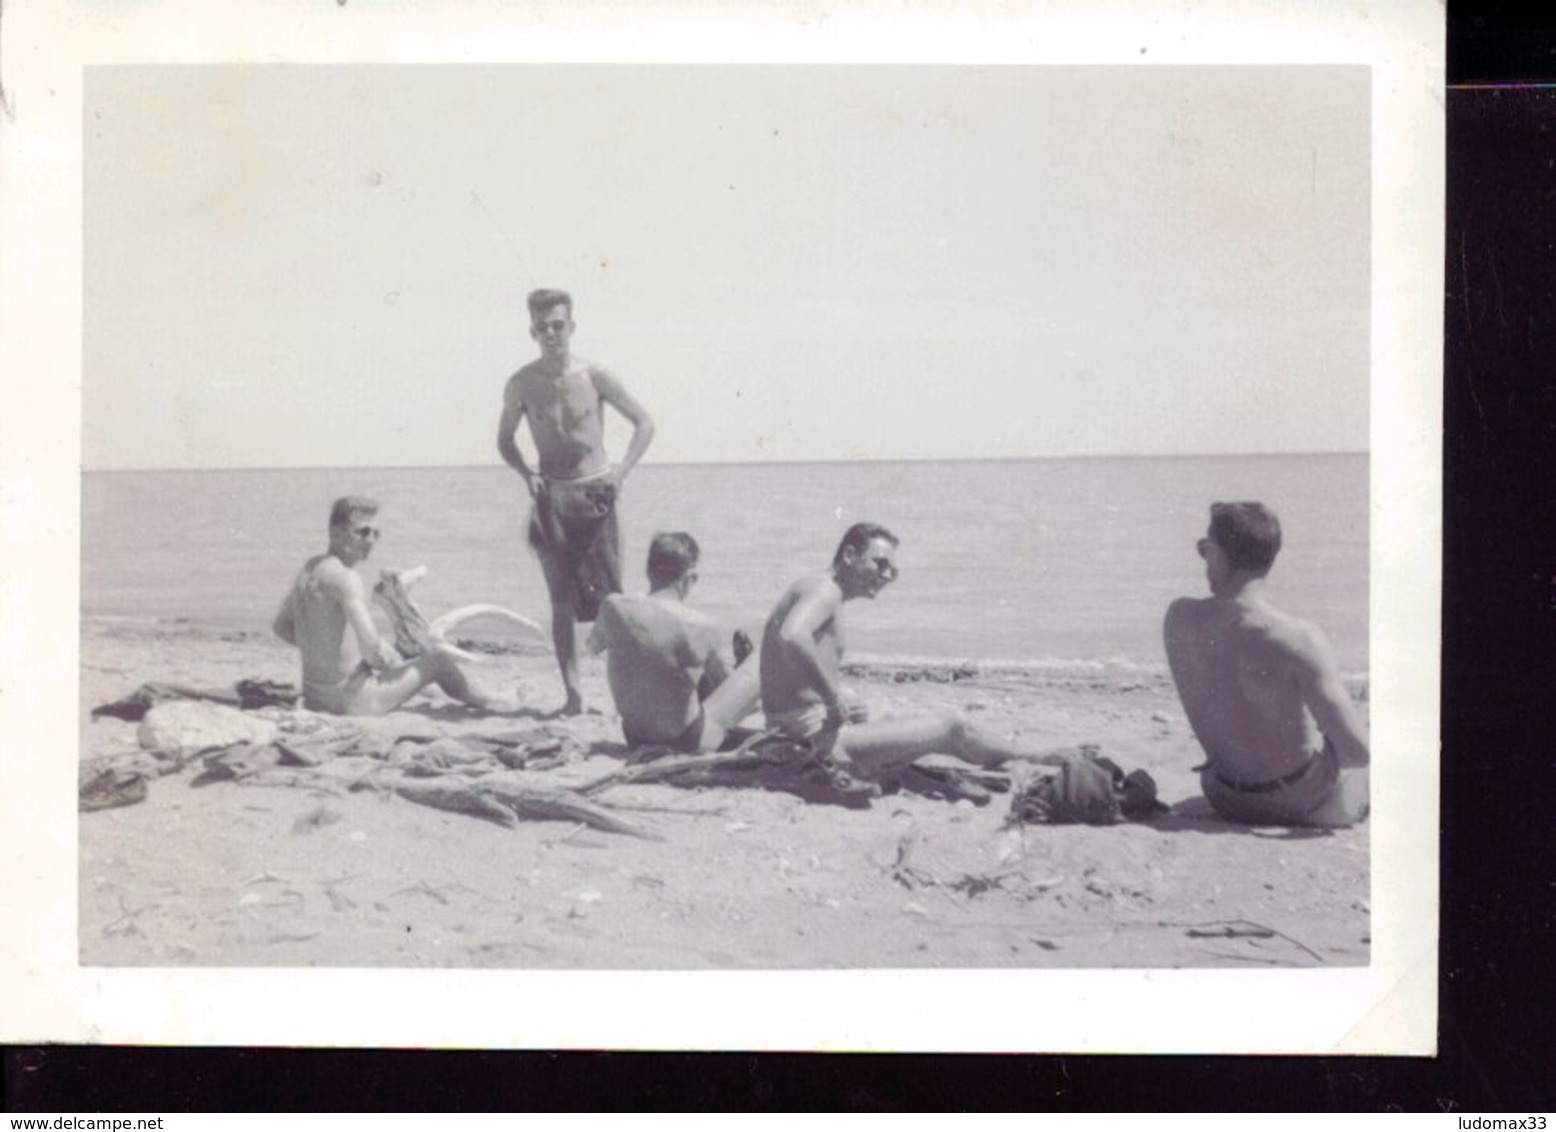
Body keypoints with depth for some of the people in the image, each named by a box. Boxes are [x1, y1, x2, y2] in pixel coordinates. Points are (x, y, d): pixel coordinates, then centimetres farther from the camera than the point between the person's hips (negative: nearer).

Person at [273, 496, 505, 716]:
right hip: (351, 701, -9)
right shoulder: (346, 578, -21)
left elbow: (281, 627, 17)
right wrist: (380, 659, -8)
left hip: (314, 699, 9)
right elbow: (370, 642, -30)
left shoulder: (309, 568, 7)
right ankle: (478, 702, 34)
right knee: (438, 659, 9)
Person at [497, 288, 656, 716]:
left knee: (609, 599, -4)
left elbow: (645, 424, 4)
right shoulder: (521, 385, 0)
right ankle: (572, 693, 5)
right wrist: (525, 473, -3)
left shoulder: (595, 377, -4)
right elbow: (505, 440, 15)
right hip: (551, 500, 1)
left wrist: (622, 470, -8)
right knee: (562, 602, 0)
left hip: (595, 496, -1)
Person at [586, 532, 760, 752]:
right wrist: (740, 661, 18)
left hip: (634, 736, 5)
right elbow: (722, 682, -3)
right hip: (687, 742, -5)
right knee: (752, 674, 14)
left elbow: (593, 647, 10)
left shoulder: (613, 608, -14)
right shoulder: (700, 627, -23)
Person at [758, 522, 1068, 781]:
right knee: (952, 729, 0)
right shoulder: (824, 590, -12)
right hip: (821, 740, -10)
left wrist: (842, 705, 5)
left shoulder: (823, 593, 18)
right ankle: (1042, 764, 14)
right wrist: (835, 700, -25)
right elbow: (792, 636, -35)